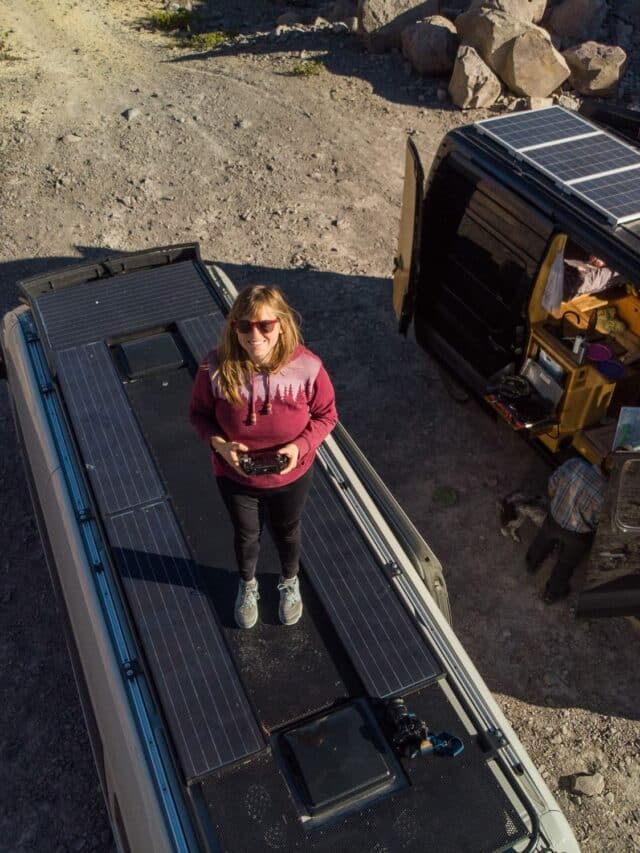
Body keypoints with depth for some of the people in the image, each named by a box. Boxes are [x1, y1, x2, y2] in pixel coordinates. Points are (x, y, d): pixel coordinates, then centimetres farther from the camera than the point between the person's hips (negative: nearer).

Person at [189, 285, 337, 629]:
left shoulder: (307, 367, -27)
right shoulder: (216, 368, -26)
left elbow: (326, 415, -11)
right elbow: (199, 413, -8)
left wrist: (300, 446, -27)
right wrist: (219, 444, -26)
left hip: (291, 477, 0)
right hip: (235, 477, 0)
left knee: (286, 532, 29)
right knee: (246, 534, 28)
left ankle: (290, 582, 62)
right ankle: (248, 585, 61)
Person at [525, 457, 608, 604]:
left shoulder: (574, 465, -31)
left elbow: (552, 483, -11)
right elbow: (596, 522, -20)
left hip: (554, 517, 3)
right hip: (577, 535, -3)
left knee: (543, 541, 37)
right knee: (566, 564, 28)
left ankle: (531, 563, 68)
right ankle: (552, 594, 53)